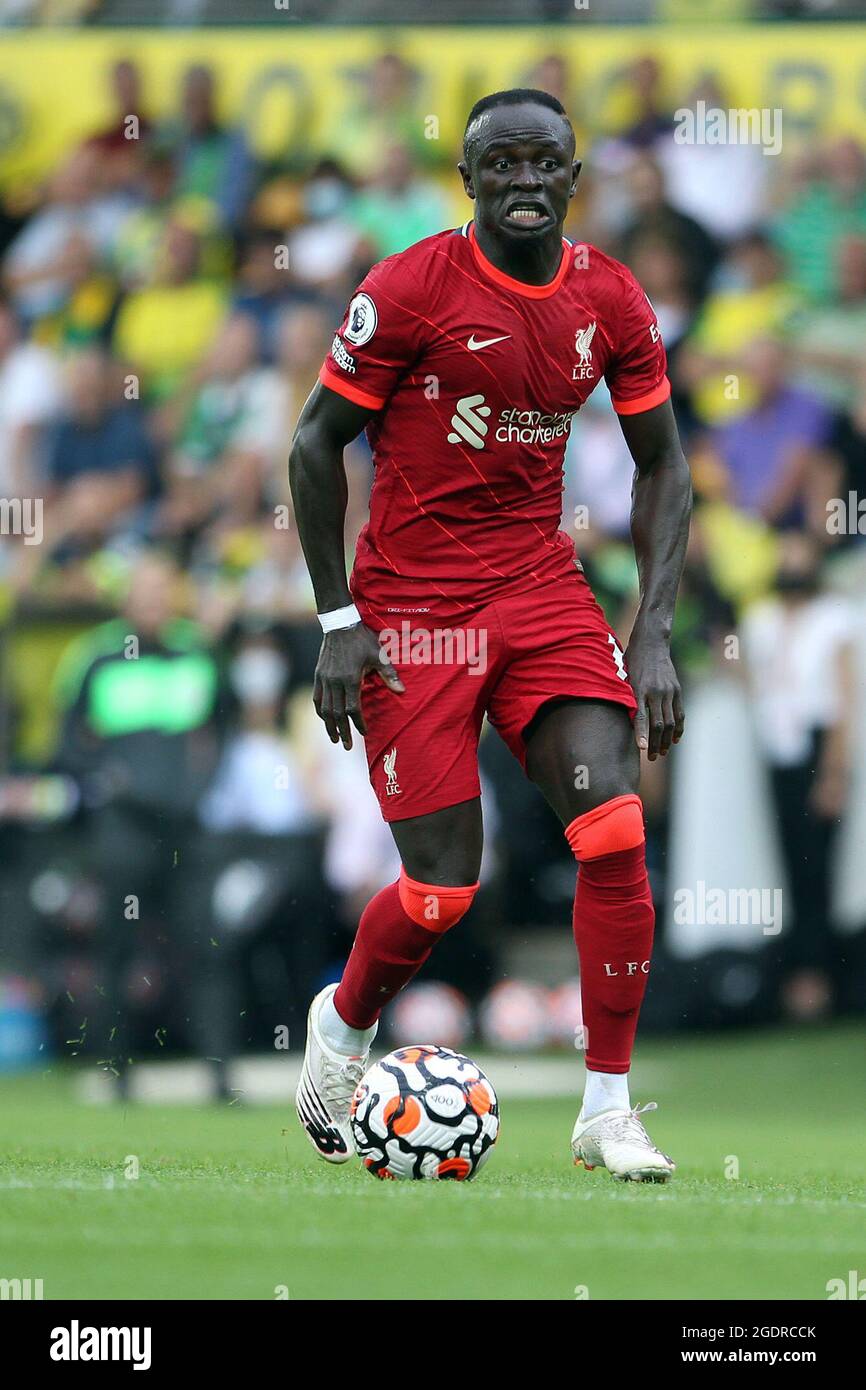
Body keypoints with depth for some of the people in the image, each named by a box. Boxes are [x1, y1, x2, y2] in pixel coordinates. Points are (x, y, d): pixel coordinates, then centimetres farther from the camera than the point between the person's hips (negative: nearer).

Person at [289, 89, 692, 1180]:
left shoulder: (611, 300, 1)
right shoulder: (410, 290, -11)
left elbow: (660, 464, 9)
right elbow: (316, 444, -5)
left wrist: (654, 634, 0)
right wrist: (339, 622, -9)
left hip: (541, 591, 4)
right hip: (413, 603, -4)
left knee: (615, 831, -14)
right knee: (444, 885, -6)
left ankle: (608, 1111, -5)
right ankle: (342, 1021, 28)